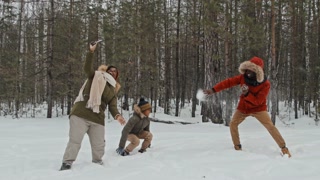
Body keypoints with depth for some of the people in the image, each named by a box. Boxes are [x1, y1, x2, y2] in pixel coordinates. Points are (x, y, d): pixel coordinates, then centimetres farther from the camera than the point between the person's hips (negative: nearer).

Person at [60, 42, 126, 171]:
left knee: (99, 145, 10)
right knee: (74, 141, -8)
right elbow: (87, 68, -10)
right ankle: (67, 163, 1)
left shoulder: (114, 89, 20)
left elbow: (112, 106, 9)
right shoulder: (96, 76, 10)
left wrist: (117, 116, -12)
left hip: (97, 119, 5)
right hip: (80, 114, -5)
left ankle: (97, 163, 32)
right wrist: (91, 51, -20)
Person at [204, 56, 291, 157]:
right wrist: (213, 90, -13)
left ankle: (283, 148, -10)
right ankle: (237, 147, 13)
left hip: (258, 108, -4)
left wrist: (247, 94, -39)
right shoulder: (243, 77, -13)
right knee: (233, 124, -1)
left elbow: (258, 101, -27)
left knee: (270, 126, -17)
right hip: (243, 107, 4)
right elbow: (229, 82, -9)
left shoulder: (265, 84, -24)